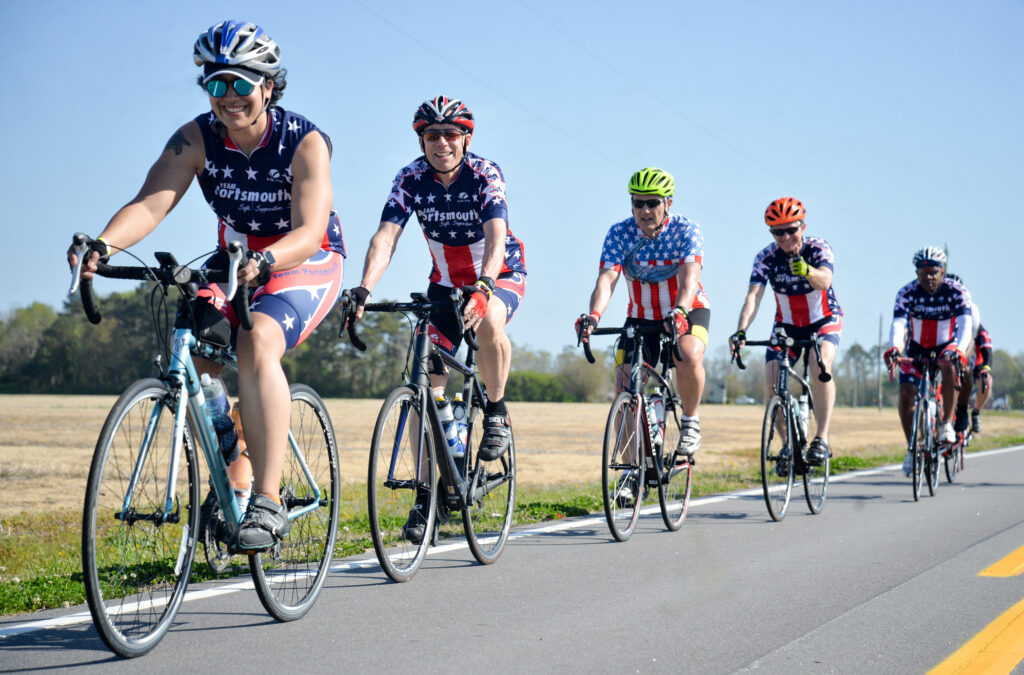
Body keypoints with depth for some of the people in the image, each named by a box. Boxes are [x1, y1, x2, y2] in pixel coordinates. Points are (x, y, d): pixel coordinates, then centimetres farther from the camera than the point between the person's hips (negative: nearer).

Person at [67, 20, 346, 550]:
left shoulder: (305, 142, -23)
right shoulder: (196, 139, -14)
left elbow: (309, 231, -35)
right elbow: (150, 202, -27)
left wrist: (264, 262, -56)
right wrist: (103, 245, -47)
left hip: (307, 262, -5)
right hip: (235, 258, 5)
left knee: (257, 344, -33)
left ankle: (268, 502, -34)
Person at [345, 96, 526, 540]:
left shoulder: (485, 175, -22)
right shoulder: (411, 179, -15)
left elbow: (496, 237, -36)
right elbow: (386, 237, -25)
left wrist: (483, 287, -55)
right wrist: (363, 290, -42)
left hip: (501, 275, -3)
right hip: (445, 282, 3)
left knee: (487, 321, -39)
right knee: (427, 385, -7)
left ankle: (496, 412, -15)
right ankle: (427, 494, 1)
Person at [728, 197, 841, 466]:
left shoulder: (818, 248, -21)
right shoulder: (766, 257, -17)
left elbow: (825, 281, -41)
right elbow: (753, 295, -29)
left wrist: (807, 271, -65)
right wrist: (741, 331, -46)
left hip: (824, 320, -3)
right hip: (787, 325, 3)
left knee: (821, 366, -32)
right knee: (771, 385, -12)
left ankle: (822, 439, -30)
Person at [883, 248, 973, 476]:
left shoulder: (957, 292, -21)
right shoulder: (907, 293, -19)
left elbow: (965, 324, -35)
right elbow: (898, 324, -32)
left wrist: (958, 350, -55)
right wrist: (894, 349, -53)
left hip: (946, 346, -2)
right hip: (918, 349, 2)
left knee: (951, 366, -36)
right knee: (906, 396, -14)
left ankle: (947, 424, -21)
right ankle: (912, 449, 5)